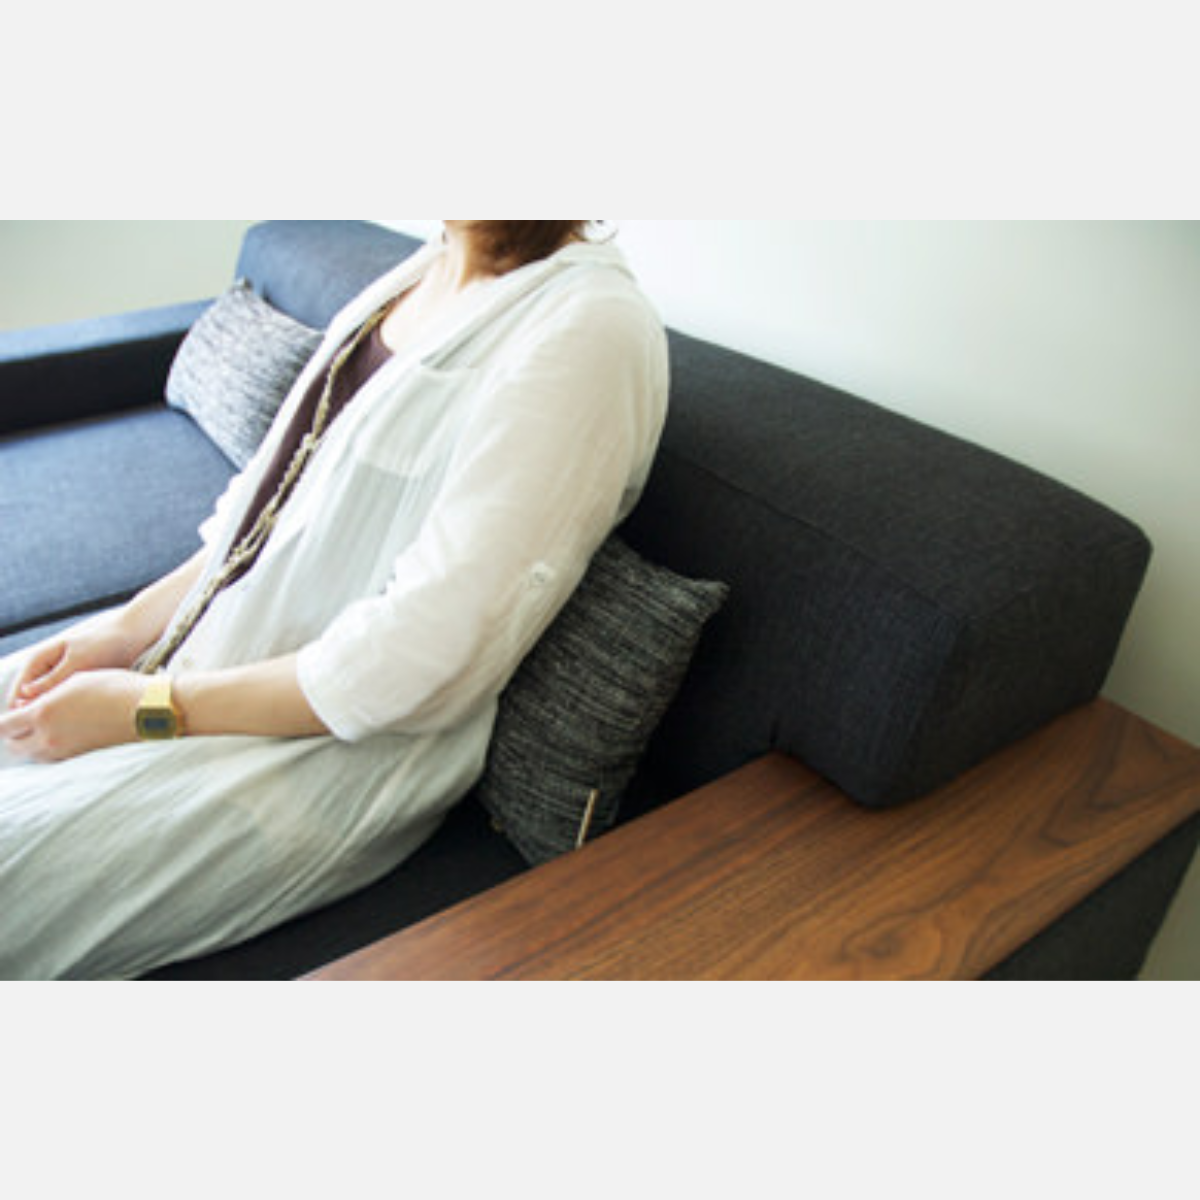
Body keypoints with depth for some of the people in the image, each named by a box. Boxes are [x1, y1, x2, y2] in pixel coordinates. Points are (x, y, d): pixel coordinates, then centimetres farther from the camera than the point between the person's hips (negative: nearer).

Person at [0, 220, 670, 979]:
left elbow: (424, 661, -23)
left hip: (350, 747, -8)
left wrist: (151, 710, -14)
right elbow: (280, 495, 13)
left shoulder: (589, 324, -19)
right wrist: (132, 627, 1)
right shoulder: (429, 269, 8)